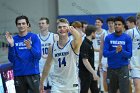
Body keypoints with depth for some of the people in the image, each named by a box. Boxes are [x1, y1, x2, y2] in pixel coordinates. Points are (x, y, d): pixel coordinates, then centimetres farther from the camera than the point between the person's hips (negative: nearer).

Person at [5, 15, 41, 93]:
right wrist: (11, 45, -13)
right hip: (18, 74, 2)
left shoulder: (34, 37, -1)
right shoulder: (14, 39, 5)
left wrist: (30, 47, -26)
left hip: (33, 73, -2)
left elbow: (38, 56, -8)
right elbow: (11, 59, 0)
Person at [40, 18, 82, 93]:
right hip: (57, 85, 1)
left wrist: (72, 30, -56)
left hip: (72, 86, -1)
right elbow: (47, 65, 12)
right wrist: (41, 82, 15)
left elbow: (78, 38, -34)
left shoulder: (73, 45, -9)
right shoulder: (52, 47, 1)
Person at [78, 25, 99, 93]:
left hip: (91, 73, 10)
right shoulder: (85, 44, -21)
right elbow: (85, 61, -25)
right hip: (85, 73, -10)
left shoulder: (90, 43, 9)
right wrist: (93, 73, -26)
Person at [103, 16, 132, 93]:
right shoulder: (108, 37, 2)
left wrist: (122, 51, -24)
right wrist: (115, 51, -21)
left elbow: (129, 54, -5)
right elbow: (105, 53, -5)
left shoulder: (127, 38, -1)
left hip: (123, 68, -2)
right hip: (111, 68, 2)